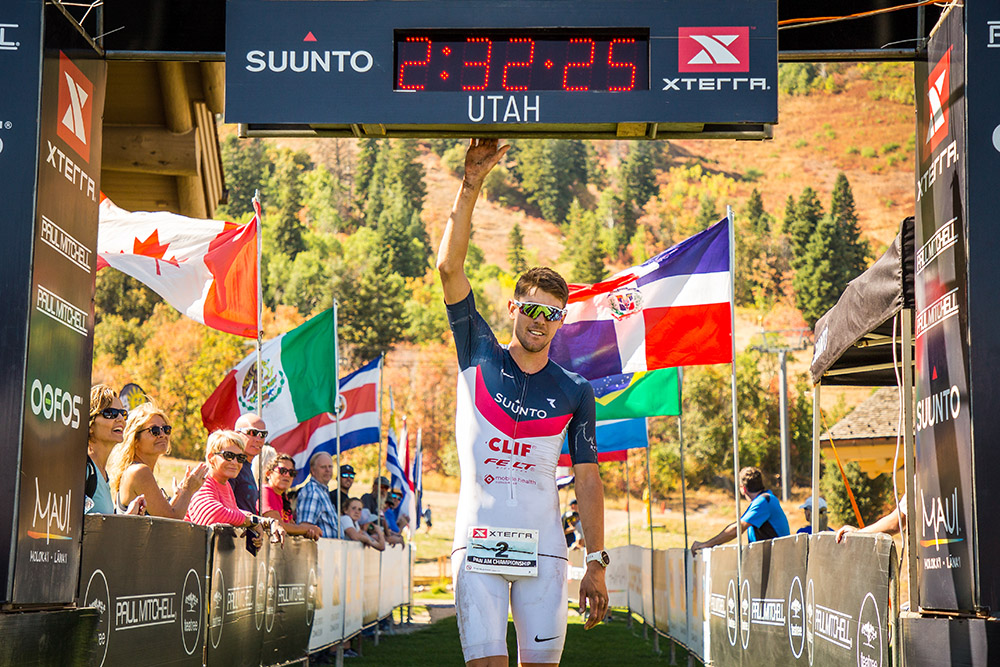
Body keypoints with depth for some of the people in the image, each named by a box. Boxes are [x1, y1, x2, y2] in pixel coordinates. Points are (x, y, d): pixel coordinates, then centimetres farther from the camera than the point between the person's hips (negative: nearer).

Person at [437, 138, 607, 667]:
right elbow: (449, 268, -5)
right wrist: (471, 184, -13)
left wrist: (597, 565, 1)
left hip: (543, 547, 1)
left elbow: (587, 478, 7)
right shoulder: (480, 357, 5)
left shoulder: (574, 392, 7)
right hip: (478, 542, -1)